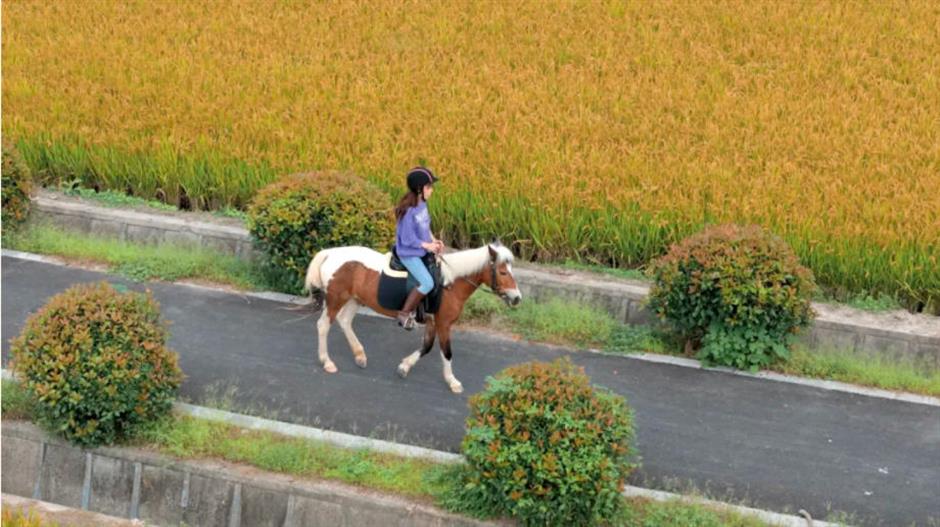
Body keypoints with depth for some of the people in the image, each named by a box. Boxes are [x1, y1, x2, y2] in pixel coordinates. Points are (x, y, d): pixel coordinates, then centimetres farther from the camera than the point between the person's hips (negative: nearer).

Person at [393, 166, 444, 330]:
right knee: (427, 283, -19)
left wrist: (434, 241, 1)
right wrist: (427, 246, -17)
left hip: (422, 250, 9)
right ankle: (404, 313, -4)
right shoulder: (409, 211, -26)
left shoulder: (422, 204, 0)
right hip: (409, 253, -9)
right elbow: (407, 239, -23)